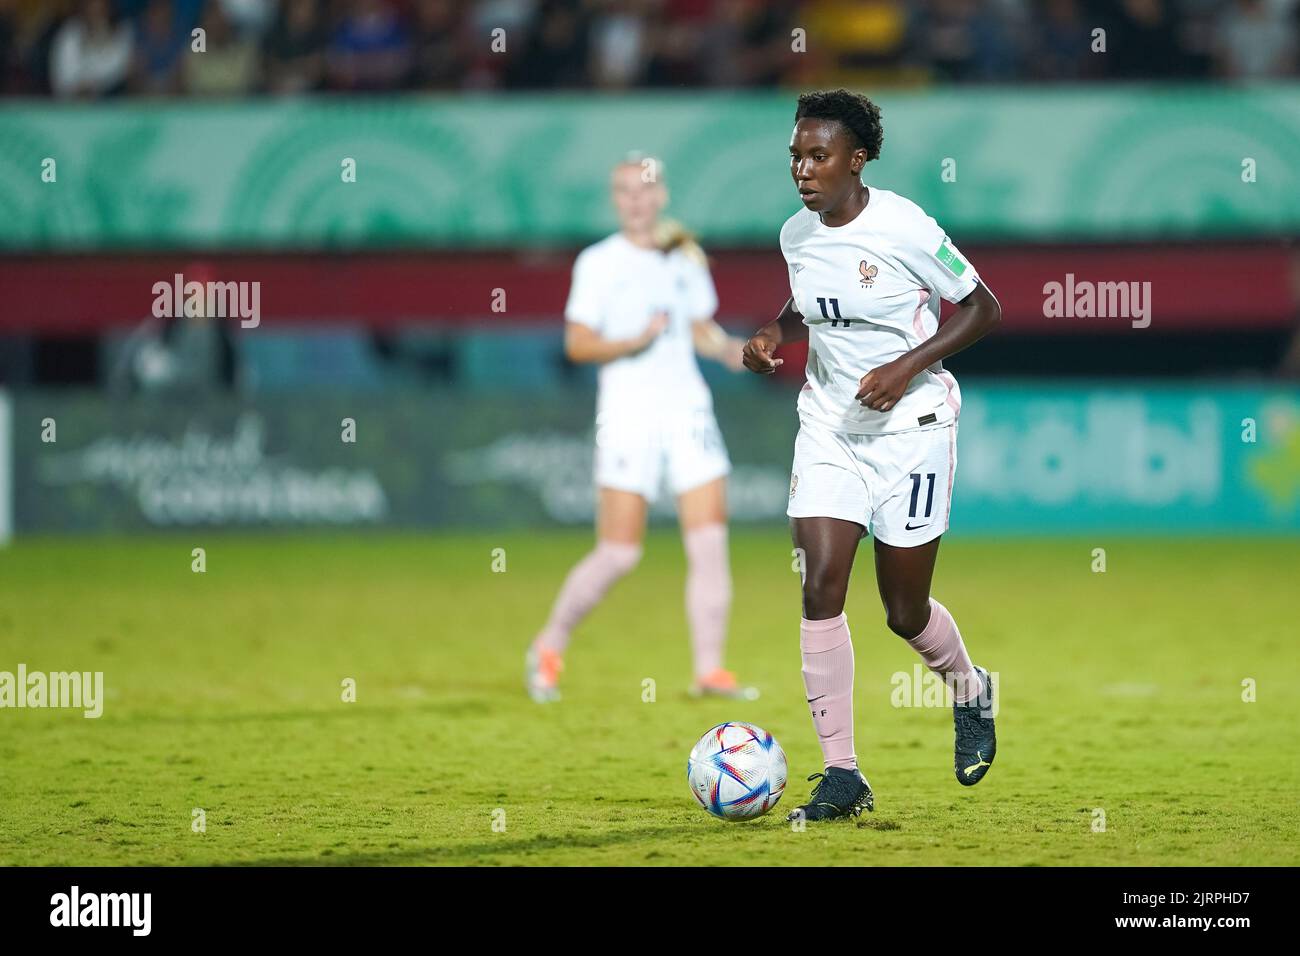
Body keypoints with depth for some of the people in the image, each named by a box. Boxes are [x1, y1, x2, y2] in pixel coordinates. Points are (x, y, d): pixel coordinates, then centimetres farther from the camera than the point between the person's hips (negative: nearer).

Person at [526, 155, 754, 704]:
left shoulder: (685, 258, 11)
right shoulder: (598, 262, -2)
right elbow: (577, 345, -7)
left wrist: (727, 349, 2)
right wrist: (636, 342, -21)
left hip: (688, 411, 4)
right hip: (627, 416, -4)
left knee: (710, 543, -5)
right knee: (618, 554, -6)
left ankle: (709, 669, 0)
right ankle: (549, 648, 13)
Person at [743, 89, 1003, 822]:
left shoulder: (904, 228, -17)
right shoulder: (797, 234, 1)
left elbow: (984, 310, -9)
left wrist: (909, 365, -20)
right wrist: (777, 333, -1)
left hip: (912, 425, -5)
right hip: (830, 426, 5)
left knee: (904, 611, 4)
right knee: (820, 587, -12)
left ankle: (971, 691, 39)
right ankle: (843, 776, -7)